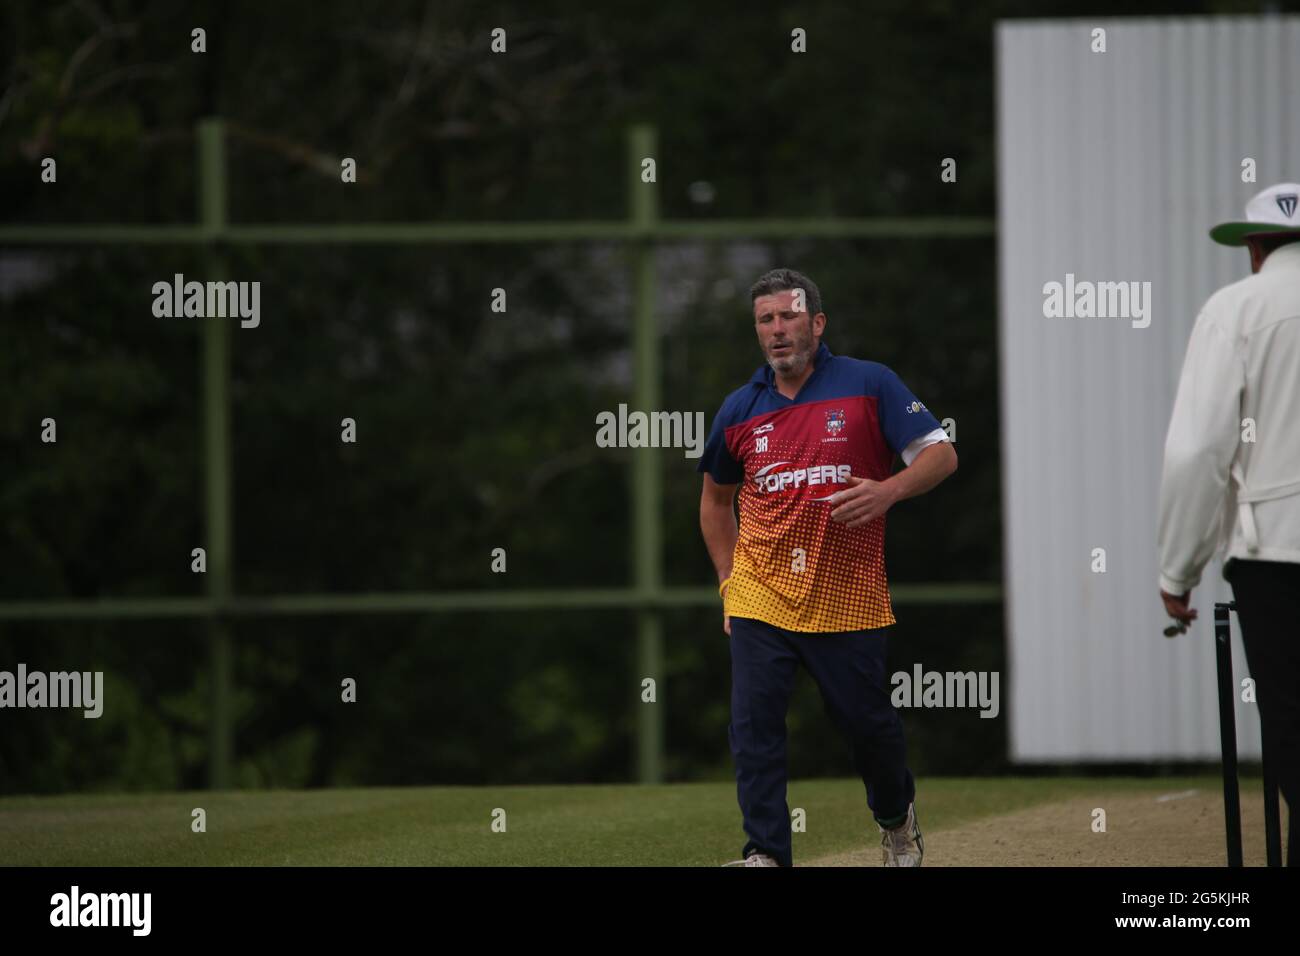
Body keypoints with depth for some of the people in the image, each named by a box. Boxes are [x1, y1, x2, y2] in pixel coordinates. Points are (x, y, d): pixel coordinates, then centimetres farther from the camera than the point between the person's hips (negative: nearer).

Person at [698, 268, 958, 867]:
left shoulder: (869, 385, -2)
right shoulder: (741, 408, 8)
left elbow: (941, 455, -4)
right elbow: (715, 497, 23)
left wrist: (890, 490, -23)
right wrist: (728, 578, 14)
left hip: (847, 597, -2)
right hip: (760, 597, 2)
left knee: (866, 721, 9)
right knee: (754, 723, -9)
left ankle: (897, 817, 37)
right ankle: (766, 854, -5)